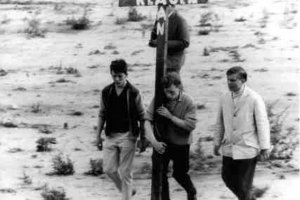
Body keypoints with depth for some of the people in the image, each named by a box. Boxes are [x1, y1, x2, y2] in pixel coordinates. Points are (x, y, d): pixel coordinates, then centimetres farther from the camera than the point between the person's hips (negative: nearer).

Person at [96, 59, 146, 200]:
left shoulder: (133, 93, -9)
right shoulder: (106, 92, 2)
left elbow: (141, 117, -3)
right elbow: (102, 115, 11)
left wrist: (143, 138, -4)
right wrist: (98, 135, 9)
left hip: (127, 136, -4)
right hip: (110, 135, 4)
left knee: (125, 172, -1)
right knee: (109, 169, 3)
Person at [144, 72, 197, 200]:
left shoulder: (188, 102, -15)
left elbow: (191, 125, -21)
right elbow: (147, 120, -16)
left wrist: (170, 116, -27)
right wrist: (153, 141, -28)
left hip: (181, 144, -2)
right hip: (162, 143, 2)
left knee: (179, 174, 10)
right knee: (159, 174, 3)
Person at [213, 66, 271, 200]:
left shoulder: (254, 99, -12)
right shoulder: (224, 99, 3)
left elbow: (262, 124, -10)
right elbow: (220, 123, 13)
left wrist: (265, 148, -11)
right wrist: (217, 143, 15)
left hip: (247, 150, -5)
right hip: (229, 149, 6)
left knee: (243, 185, 0)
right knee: (228, 179, 14)